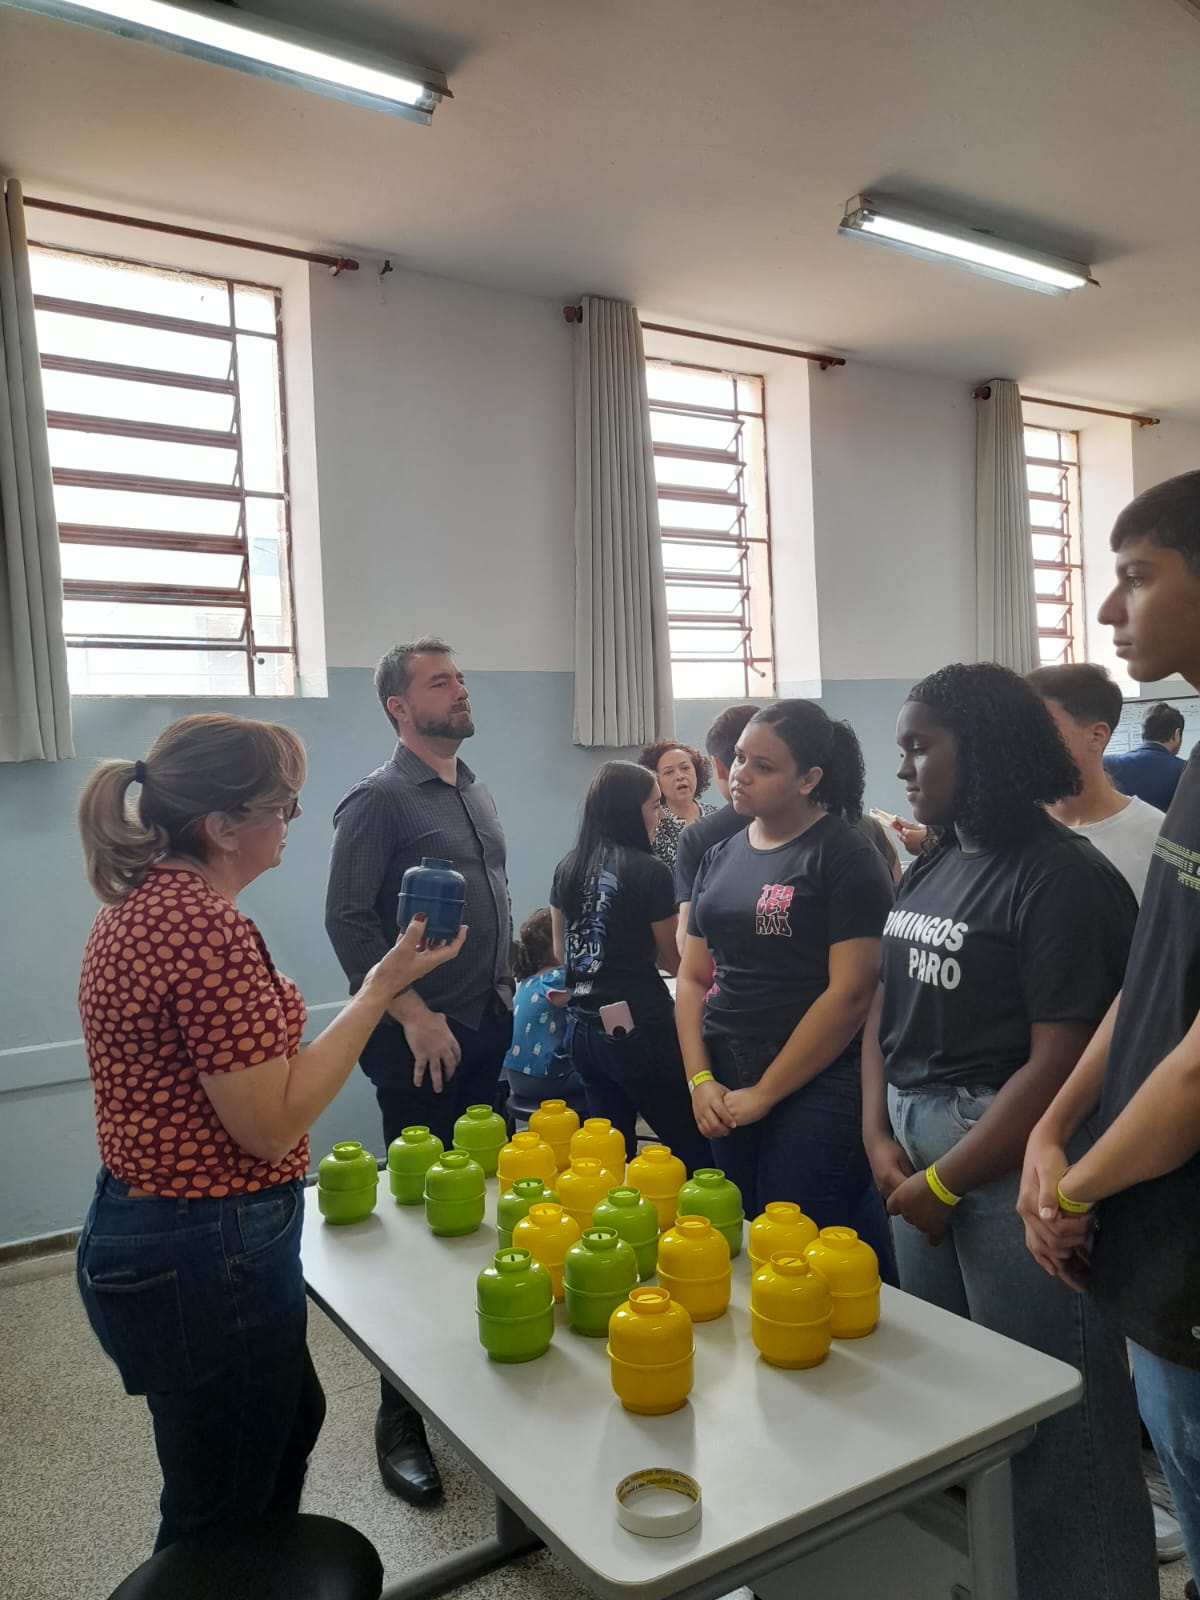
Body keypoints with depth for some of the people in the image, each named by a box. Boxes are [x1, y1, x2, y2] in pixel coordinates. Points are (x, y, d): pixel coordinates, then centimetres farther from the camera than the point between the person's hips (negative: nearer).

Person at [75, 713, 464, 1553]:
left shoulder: (139, 903, 4)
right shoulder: (204, 926, -28)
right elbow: (271, 1122, -25)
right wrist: (381, 988, -21)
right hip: (207, 1254, -10)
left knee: (291, 1420, 29)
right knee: (223, 1510, 14)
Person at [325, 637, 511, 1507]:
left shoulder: (476, 792, 13)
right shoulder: (380, 798, -11)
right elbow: (348, 919, -16)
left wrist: (510, 994, 14)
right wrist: (413, 1016, -18)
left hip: (491, 1032, 7)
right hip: (425, 1041, -7)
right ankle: (401, 1420, 16)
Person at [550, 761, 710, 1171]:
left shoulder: (567, 867, 6)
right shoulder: (649, 871, -12)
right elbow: (673, 961, -1)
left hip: (581, 1027, 7)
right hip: (637, 1027, -7)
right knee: (696, 1150, 4)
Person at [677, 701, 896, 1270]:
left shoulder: (847, 856, -8)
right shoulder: (720, 857, 11)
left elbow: (851, 992, -15)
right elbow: (693, 977, 12)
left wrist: (764, 1092, -12)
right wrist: (700, 1080, -1)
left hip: (816, 1090, -6)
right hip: (727, 1096, 6)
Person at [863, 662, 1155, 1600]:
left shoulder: (1063, 877, -14)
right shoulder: (931, 868, 9)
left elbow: (1059, 1062, -18)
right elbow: (886, 1005, 13)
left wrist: (944, 1182, -13)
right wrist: (878, 1136, 1)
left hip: (1012, 1159, -7)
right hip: (917, 1142, 8)